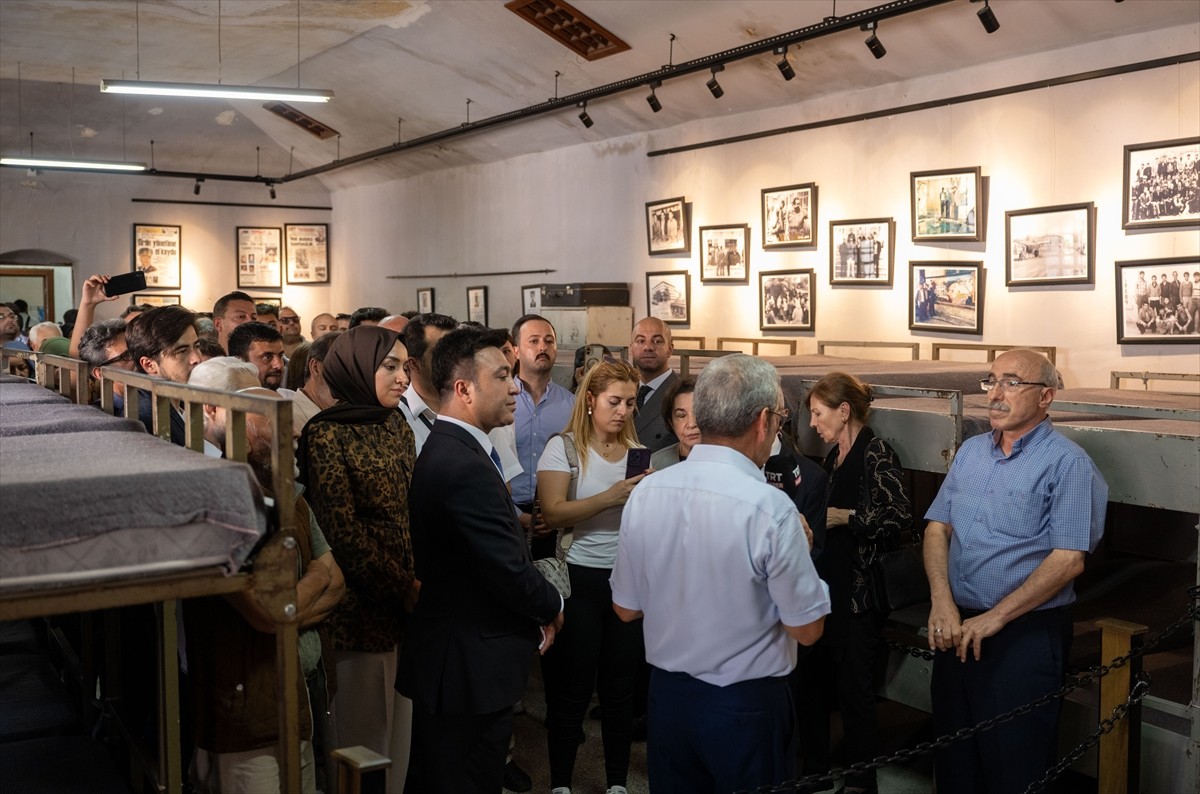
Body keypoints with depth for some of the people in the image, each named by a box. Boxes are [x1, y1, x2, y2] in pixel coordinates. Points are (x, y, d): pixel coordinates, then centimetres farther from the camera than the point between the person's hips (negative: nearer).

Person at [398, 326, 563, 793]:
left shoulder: (443, 449, 8)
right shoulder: (466, 467, -25)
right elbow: (512, 574, -24)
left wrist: (536, 611, 2)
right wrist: (553, 607, -4)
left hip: (445, 661, 10)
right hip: (472, 667, -10)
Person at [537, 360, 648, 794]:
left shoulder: (638, 452, 8)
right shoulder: (564, 447, -5)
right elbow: (553, 513, -17)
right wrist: (610, 497, -25)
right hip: (580, 579, -4)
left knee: (621, 686, 11)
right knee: (572, 688, 3)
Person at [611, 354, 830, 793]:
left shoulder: (644, 493, -8)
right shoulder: (771, 509, -24)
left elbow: (626, 608, 2)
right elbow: (806, 629, -14)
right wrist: (797, 548, -1)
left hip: (667, 695, 4)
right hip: (748, 707, -4)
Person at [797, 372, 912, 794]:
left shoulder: (877, 454, -11)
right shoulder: (833, 457, 13)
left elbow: (899, 517, -19)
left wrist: (845, 517, -17)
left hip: (858, 589, -8)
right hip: (825, 584, 8)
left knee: (854, 687, 1)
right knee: (813, 679, 13)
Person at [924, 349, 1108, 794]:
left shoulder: (1066, 463, -10)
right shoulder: (970, 452, 10)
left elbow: (1068, 560, -15)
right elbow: (937, 528, 7)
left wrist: (995, 617, -16)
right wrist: (942, 601, -9)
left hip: (1026, 635, -6)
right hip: (957, 628, 6)